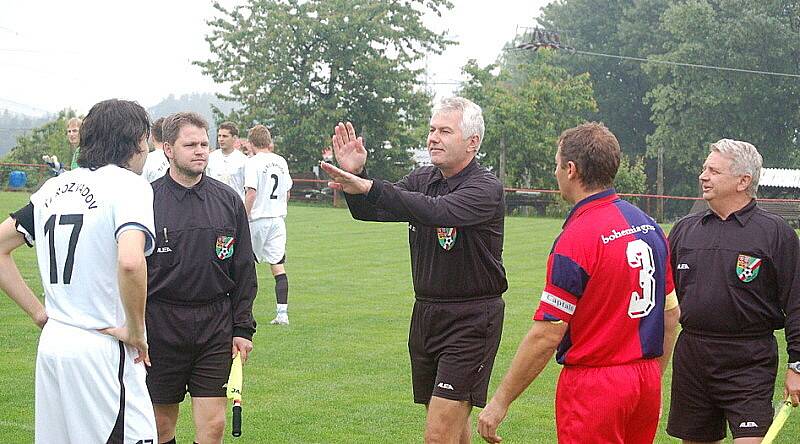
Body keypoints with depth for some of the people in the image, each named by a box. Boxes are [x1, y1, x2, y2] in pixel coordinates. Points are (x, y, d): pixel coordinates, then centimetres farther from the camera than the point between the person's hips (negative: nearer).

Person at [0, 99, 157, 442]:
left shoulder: (54, 187, 12)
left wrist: (39, 312, 14)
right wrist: (135, 331, -14)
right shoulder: (130, 185, -9)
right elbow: (130, 262, -27)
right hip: (103, 350, -7)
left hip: (51, 345, 7)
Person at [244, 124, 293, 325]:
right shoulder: (281, 162, 9)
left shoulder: (253, 162, -10)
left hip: (258, 218, -5)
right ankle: (282, 313, -4)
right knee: (278, 267, 2)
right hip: (278, 218, 5)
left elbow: (251, 194, -17)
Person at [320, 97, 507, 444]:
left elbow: (437, 211, -32)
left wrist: (369, 187, -40)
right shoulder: (423, 179, 8)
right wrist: (354, 175, -21)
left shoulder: (486, 188, -14)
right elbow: (369, 211, 0)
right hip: (426, 312, 7)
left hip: (471, 320, -7)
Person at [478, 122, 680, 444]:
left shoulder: (576, 239, -17)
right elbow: (671, 313, 12)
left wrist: (500, 401, -12)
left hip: (593, 384, -7)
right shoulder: (649, 226, 6)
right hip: (646, 382, 8)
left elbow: (546, 335, -19)